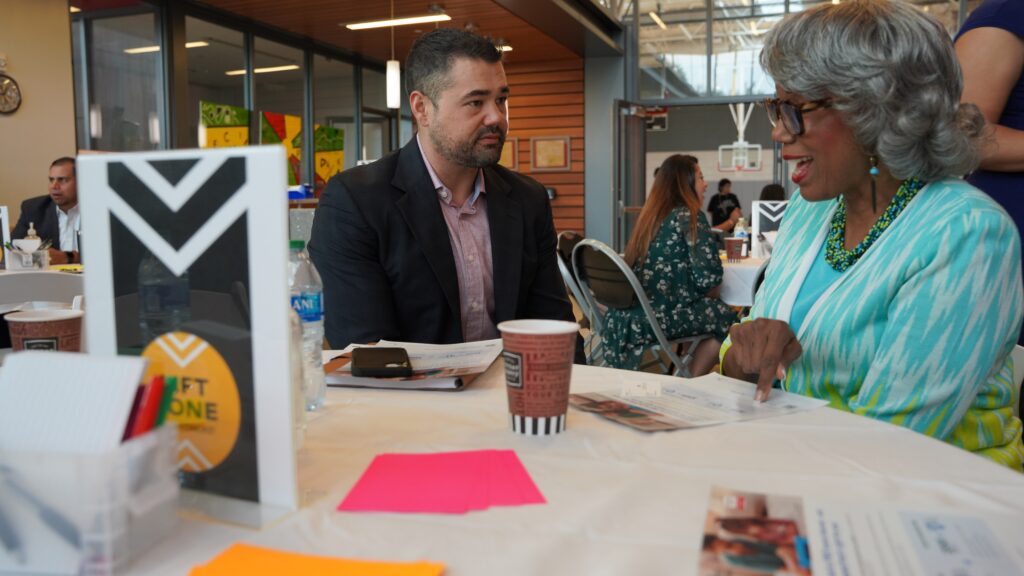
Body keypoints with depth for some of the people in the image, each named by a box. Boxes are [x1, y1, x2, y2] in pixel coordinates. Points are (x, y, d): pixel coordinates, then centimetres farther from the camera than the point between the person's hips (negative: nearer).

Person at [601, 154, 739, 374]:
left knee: (713, 308, 24)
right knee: (727, 317, 10)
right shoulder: (689, 216, -8)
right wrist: (713, 298, 7)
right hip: (660, 315, -8)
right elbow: (708, 276, -13)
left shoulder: (651, 215, 15)